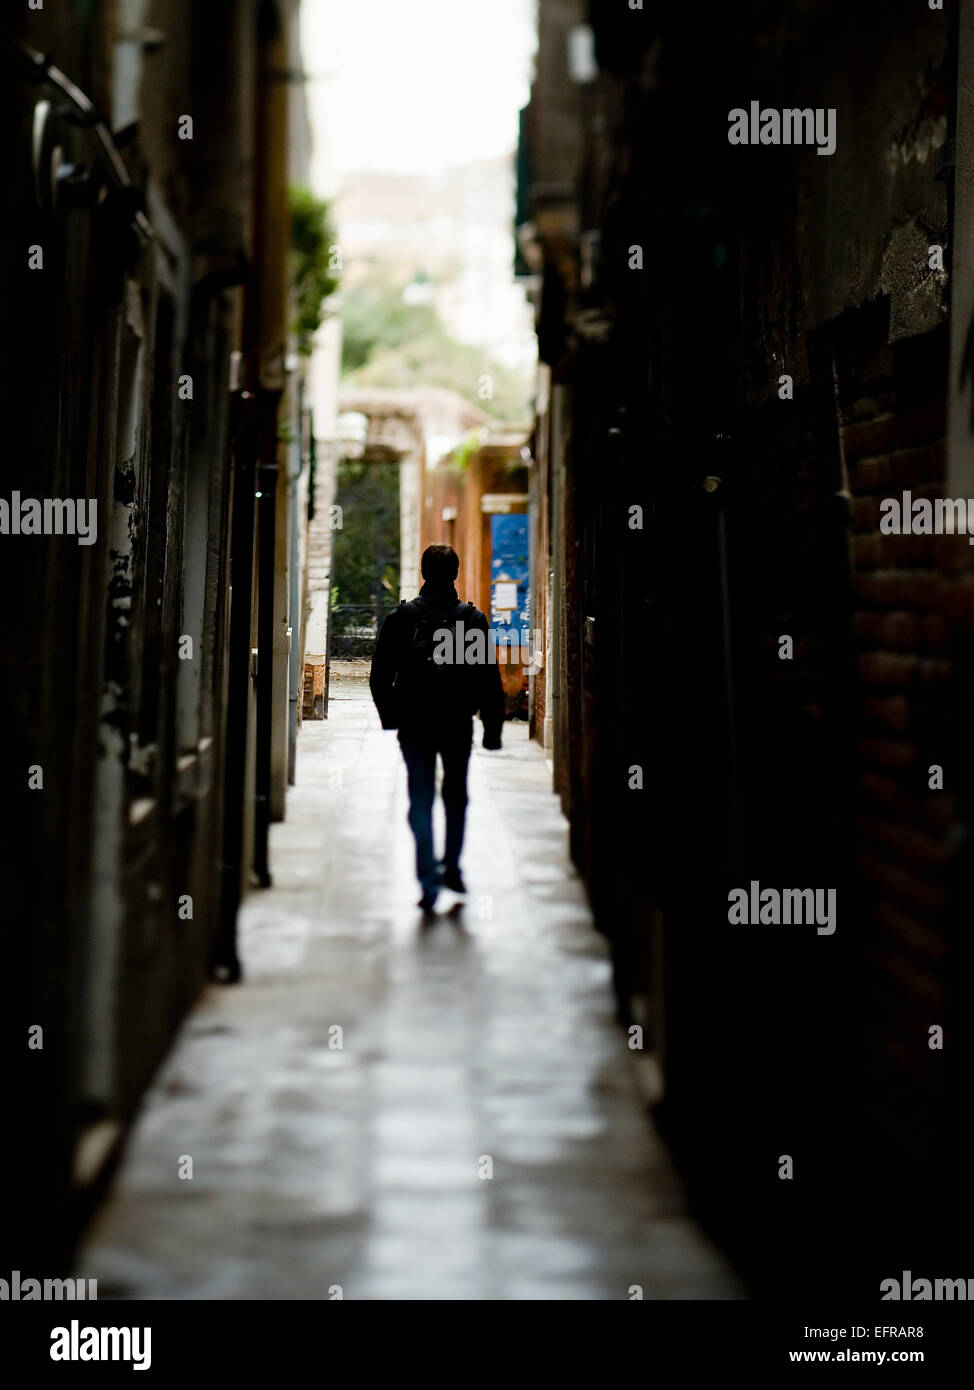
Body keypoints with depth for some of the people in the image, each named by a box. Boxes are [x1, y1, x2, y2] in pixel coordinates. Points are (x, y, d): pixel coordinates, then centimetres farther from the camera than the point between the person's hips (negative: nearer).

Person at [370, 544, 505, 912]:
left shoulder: (401, 618, -2)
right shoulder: (473, 619, -3)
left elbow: (380, 677, 0)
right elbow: (489, 680, -3)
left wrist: (391, 717, 12)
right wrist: (493, 728, 3)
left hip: (414, 726, 0)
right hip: (457, 726, 0)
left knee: (421, 802, 3)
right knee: (455, 797, 18)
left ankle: (429, 882, -4)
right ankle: (451, 867, 15)